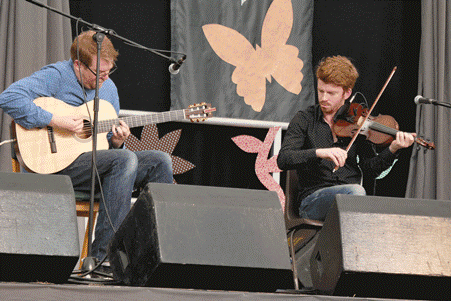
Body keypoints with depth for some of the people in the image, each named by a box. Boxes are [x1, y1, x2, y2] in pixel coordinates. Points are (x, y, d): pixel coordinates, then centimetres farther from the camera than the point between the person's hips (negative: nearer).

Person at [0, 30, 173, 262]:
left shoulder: (108, 88, 15)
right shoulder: (55, 76, -8)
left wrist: (116, 141, -5)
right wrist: (54, 120, -25)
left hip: (98, 160, 8)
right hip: (57, 164, -8)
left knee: (160, 161, -8)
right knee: (125, 159, -30)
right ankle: (102, 255, -31)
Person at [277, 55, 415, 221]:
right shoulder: (304, 120, 5)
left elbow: (370, 169, 6)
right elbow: (283, 160, -8)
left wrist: (392, 150, -13)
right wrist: (319, 152, -24)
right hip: (313, 200, -3)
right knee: (355, 191, -32)